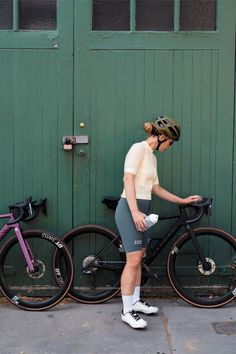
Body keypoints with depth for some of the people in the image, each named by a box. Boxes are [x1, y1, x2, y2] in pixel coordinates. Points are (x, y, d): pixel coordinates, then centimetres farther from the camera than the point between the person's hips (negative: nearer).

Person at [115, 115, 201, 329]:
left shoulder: (152, 157, 17)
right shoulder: (138, 148, -9)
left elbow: (156, 189, 20)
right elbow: (128, 180, -18)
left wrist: (183, 200, 22)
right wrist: (135, 212, -25)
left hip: (143, 209, 9)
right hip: (130, 209, -9)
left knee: (138, 259, 13)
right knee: (133, 261, -7)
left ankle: (136, 302, 25)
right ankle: (127, 311, 1)